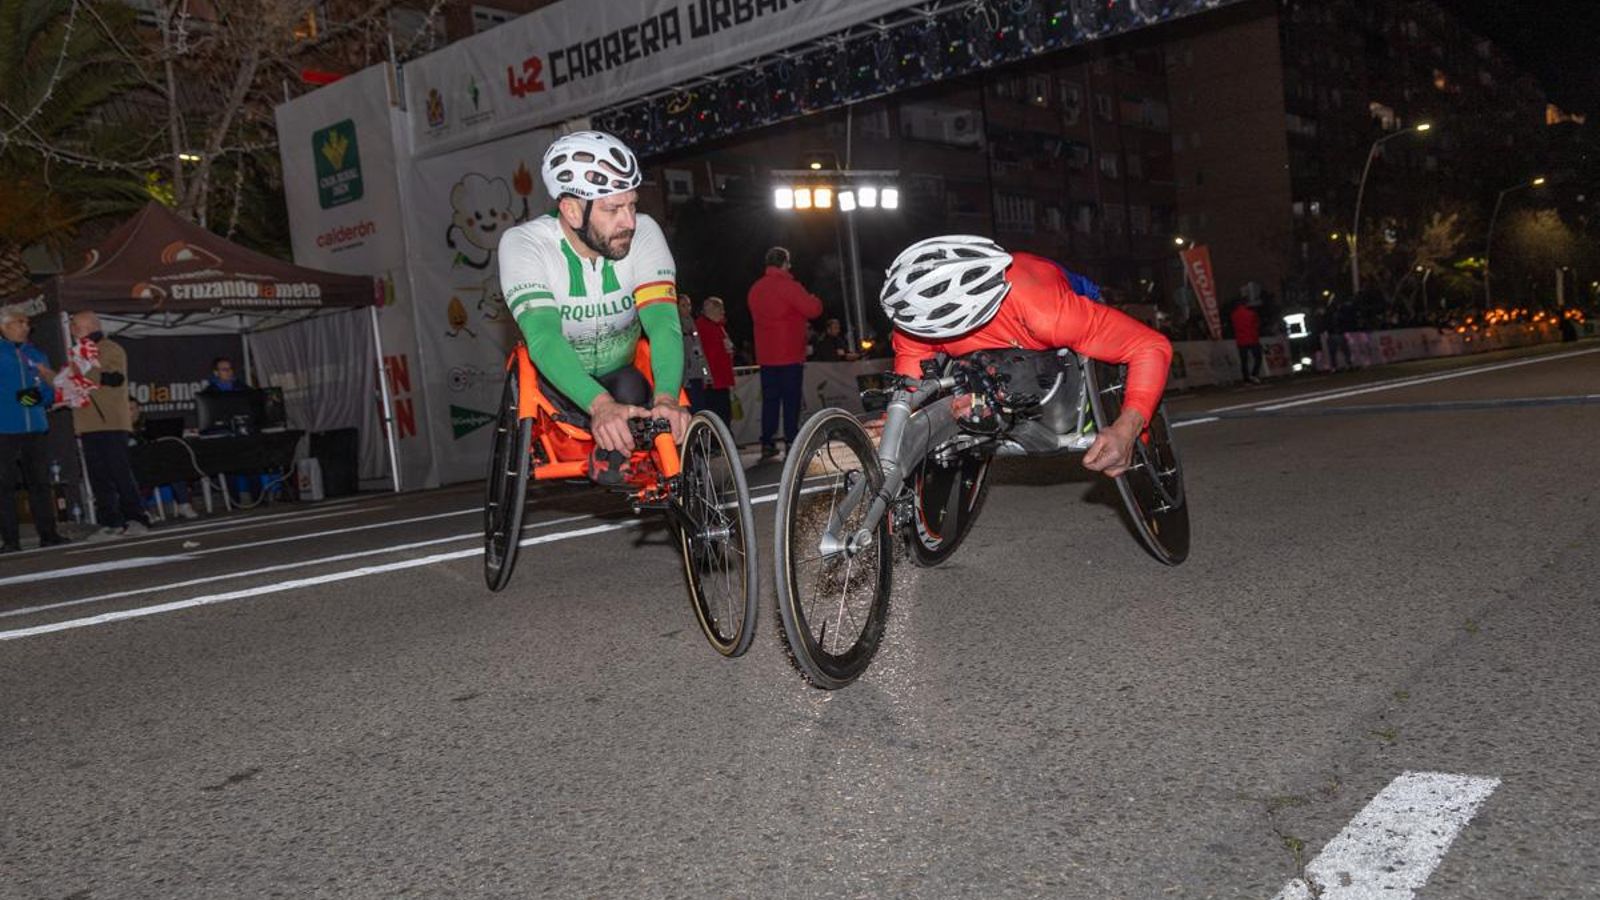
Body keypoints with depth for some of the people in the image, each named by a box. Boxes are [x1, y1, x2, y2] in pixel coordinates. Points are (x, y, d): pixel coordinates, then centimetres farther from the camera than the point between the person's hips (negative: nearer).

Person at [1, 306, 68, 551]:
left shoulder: (36, 354, 16)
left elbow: (51, 394, 16)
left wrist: (41, 394, -5)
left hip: (36, 428, 4)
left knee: (40, 483, 6)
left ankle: (48, 534, 11)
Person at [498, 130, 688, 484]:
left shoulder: (644, 233, -21)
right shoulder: (522, 243, -27)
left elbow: (663, 322, -32)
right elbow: (543, 337, -40)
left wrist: (666, 398, -53)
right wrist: (600, 404, -58)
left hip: (619, 378, 0)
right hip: (559, 383, 0)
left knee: (631, 389, -26)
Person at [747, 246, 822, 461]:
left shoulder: (755, 289, 10)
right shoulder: (788, 286, -12)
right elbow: (813, 310, -16)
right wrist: (814, 299, 6)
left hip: (765, 355, 6)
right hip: (790, 354, -6)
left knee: (769, 399, 8)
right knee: (791, 399, -3)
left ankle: (767, 443, 6)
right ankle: (791, 442, -5)